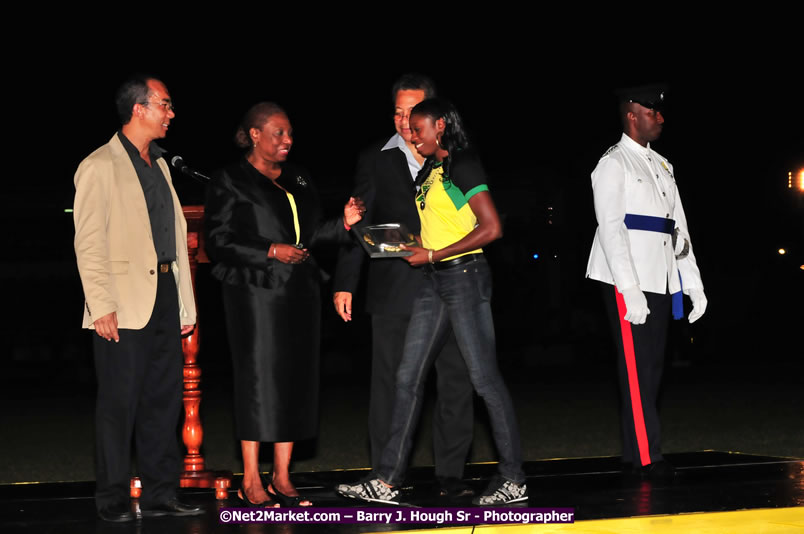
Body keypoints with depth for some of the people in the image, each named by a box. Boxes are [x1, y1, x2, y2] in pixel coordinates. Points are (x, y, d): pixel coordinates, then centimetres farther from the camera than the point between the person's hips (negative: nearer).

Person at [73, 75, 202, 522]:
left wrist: (185, 303, 14)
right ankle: (113, 500, 5)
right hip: (125, 304, -7)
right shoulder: (99, 166, -5)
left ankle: (160, 494, 15)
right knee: (119, 405, -3)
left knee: (163, 401, 8)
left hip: (164, 297, 7)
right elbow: (88, 243, -10)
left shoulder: (158, 165, 18)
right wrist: (102, 306, -17)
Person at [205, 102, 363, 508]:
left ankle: (281, 477, 11)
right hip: (255, 293, -6)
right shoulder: (230, 182, -3)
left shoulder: (297, 179, 16)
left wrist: (343, 223, 2)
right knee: (259, 380, -7)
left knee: (296, 380, 4)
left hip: (300, 292, 6)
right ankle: (251, 481, -1)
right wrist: (271, 252, -17)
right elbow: (219, 241, -8)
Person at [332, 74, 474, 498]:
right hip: (393, 290, -1)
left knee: (456, 381, 1)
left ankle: (450, 474, 9)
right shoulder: (376, 160, 8)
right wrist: (345, 283, 0)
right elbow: (358, 224, 7)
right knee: (391, 384, 1)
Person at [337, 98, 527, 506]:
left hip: (464, 275, -9)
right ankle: (387, 481, 6)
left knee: (485, 378, -6)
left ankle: (514, 480, 1)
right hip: (433, 280, 9)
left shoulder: (463, 166, -9)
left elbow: (491, 228, -17)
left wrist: (433, 254, -16)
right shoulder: (430, 171, 17)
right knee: (408, 377, 4)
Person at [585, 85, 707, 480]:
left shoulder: (661, 165, 19)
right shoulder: (614, 164, -4)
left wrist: (694, 285, 13)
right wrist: (630, 291, -19)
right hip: (628, 282, -8)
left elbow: (678, 227, 18)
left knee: (652, 368, 7)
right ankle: (645, 456, -6)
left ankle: (634, 454, 12)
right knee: (637, 369, -8)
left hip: (659, 281, 8)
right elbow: (611, 228, -12)